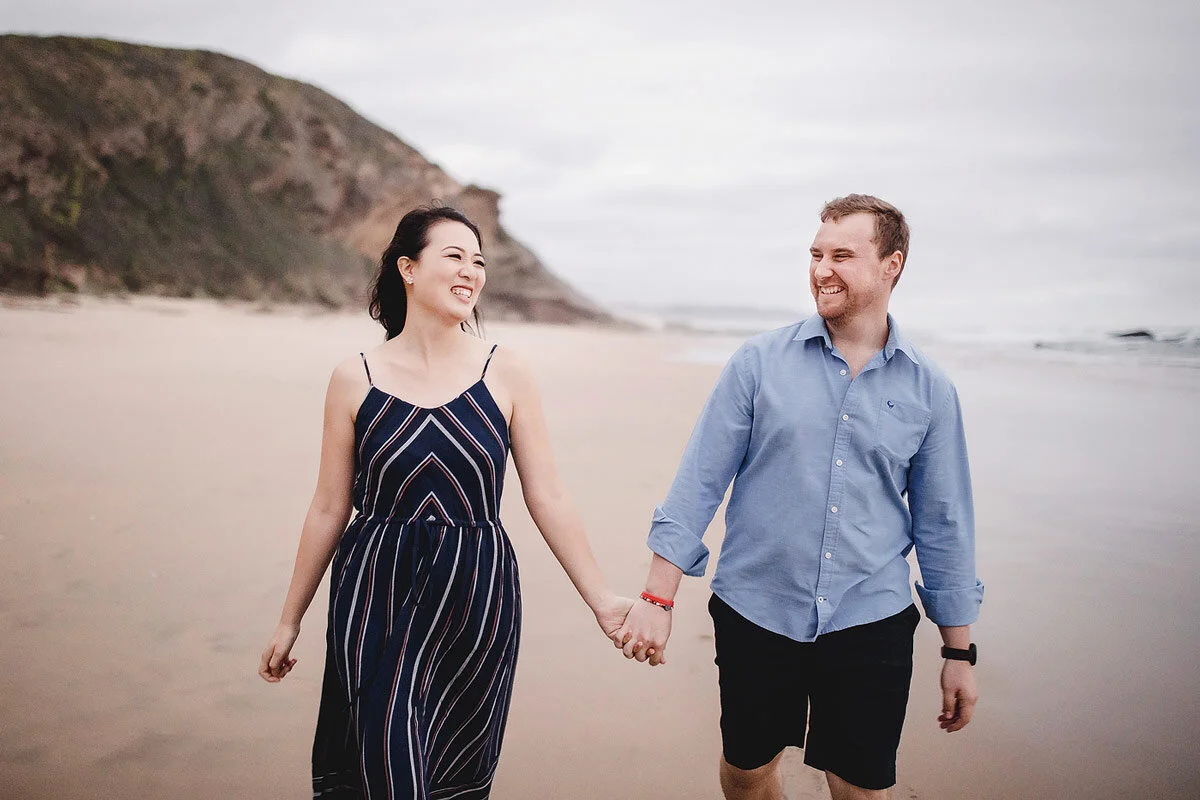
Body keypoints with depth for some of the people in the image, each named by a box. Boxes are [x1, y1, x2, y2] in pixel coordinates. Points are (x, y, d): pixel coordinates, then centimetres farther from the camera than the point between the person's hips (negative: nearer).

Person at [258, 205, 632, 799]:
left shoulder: (505, 374, -3)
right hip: (378, 601, -1)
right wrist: (290, 621, 9)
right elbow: (329, 508, 4)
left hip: (477, 601, 1)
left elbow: (547, 499, -1)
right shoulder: (355, 378, -3)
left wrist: (601, 602, -2)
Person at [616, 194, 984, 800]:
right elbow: (699, 481, -3)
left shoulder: (929, 388, 1)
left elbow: (944, 524, 7)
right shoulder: (759, 361, -3)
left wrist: (959, 650, 8)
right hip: (754, 613, 0)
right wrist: (658, 596, -7)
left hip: (871, 621, 0)